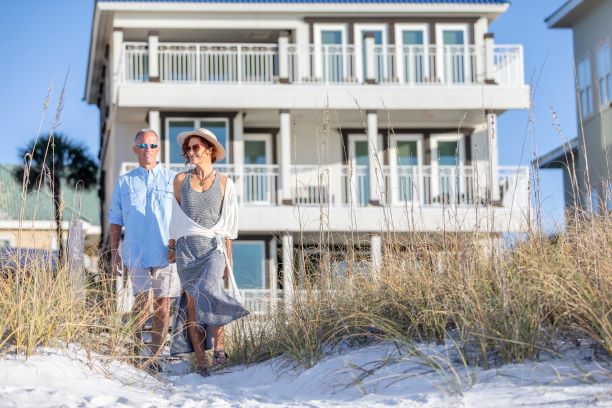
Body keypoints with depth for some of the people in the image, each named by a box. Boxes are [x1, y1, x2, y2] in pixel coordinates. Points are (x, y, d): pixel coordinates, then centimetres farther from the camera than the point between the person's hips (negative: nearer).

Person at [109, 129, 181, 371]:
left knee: (163, 304, 0)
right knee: (143, 298, -14)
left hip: (167, 253, 0)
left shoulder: (172, 179, 9)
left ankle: (154, 356, 8)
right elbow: (115, 222, 16)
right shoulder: (124, 183, 14)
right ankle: (135, 343, 9)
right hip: (136, 252, 0)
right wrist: (114, 253, 7)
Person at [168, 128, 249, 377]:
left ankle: (219, 344, -11)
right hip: (186, 247, 2)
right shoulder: (180, 180, 9)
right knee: (192, 303, -1)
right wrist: (171, 246, 12)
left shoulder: (224, 183, 6)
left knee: (209, 292, -26)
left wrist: (228, 258, 6)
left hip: (214, 246, -2)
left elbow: (228, 224, 8)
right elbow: (177, 217, 17)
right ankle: (201, 361, 3)